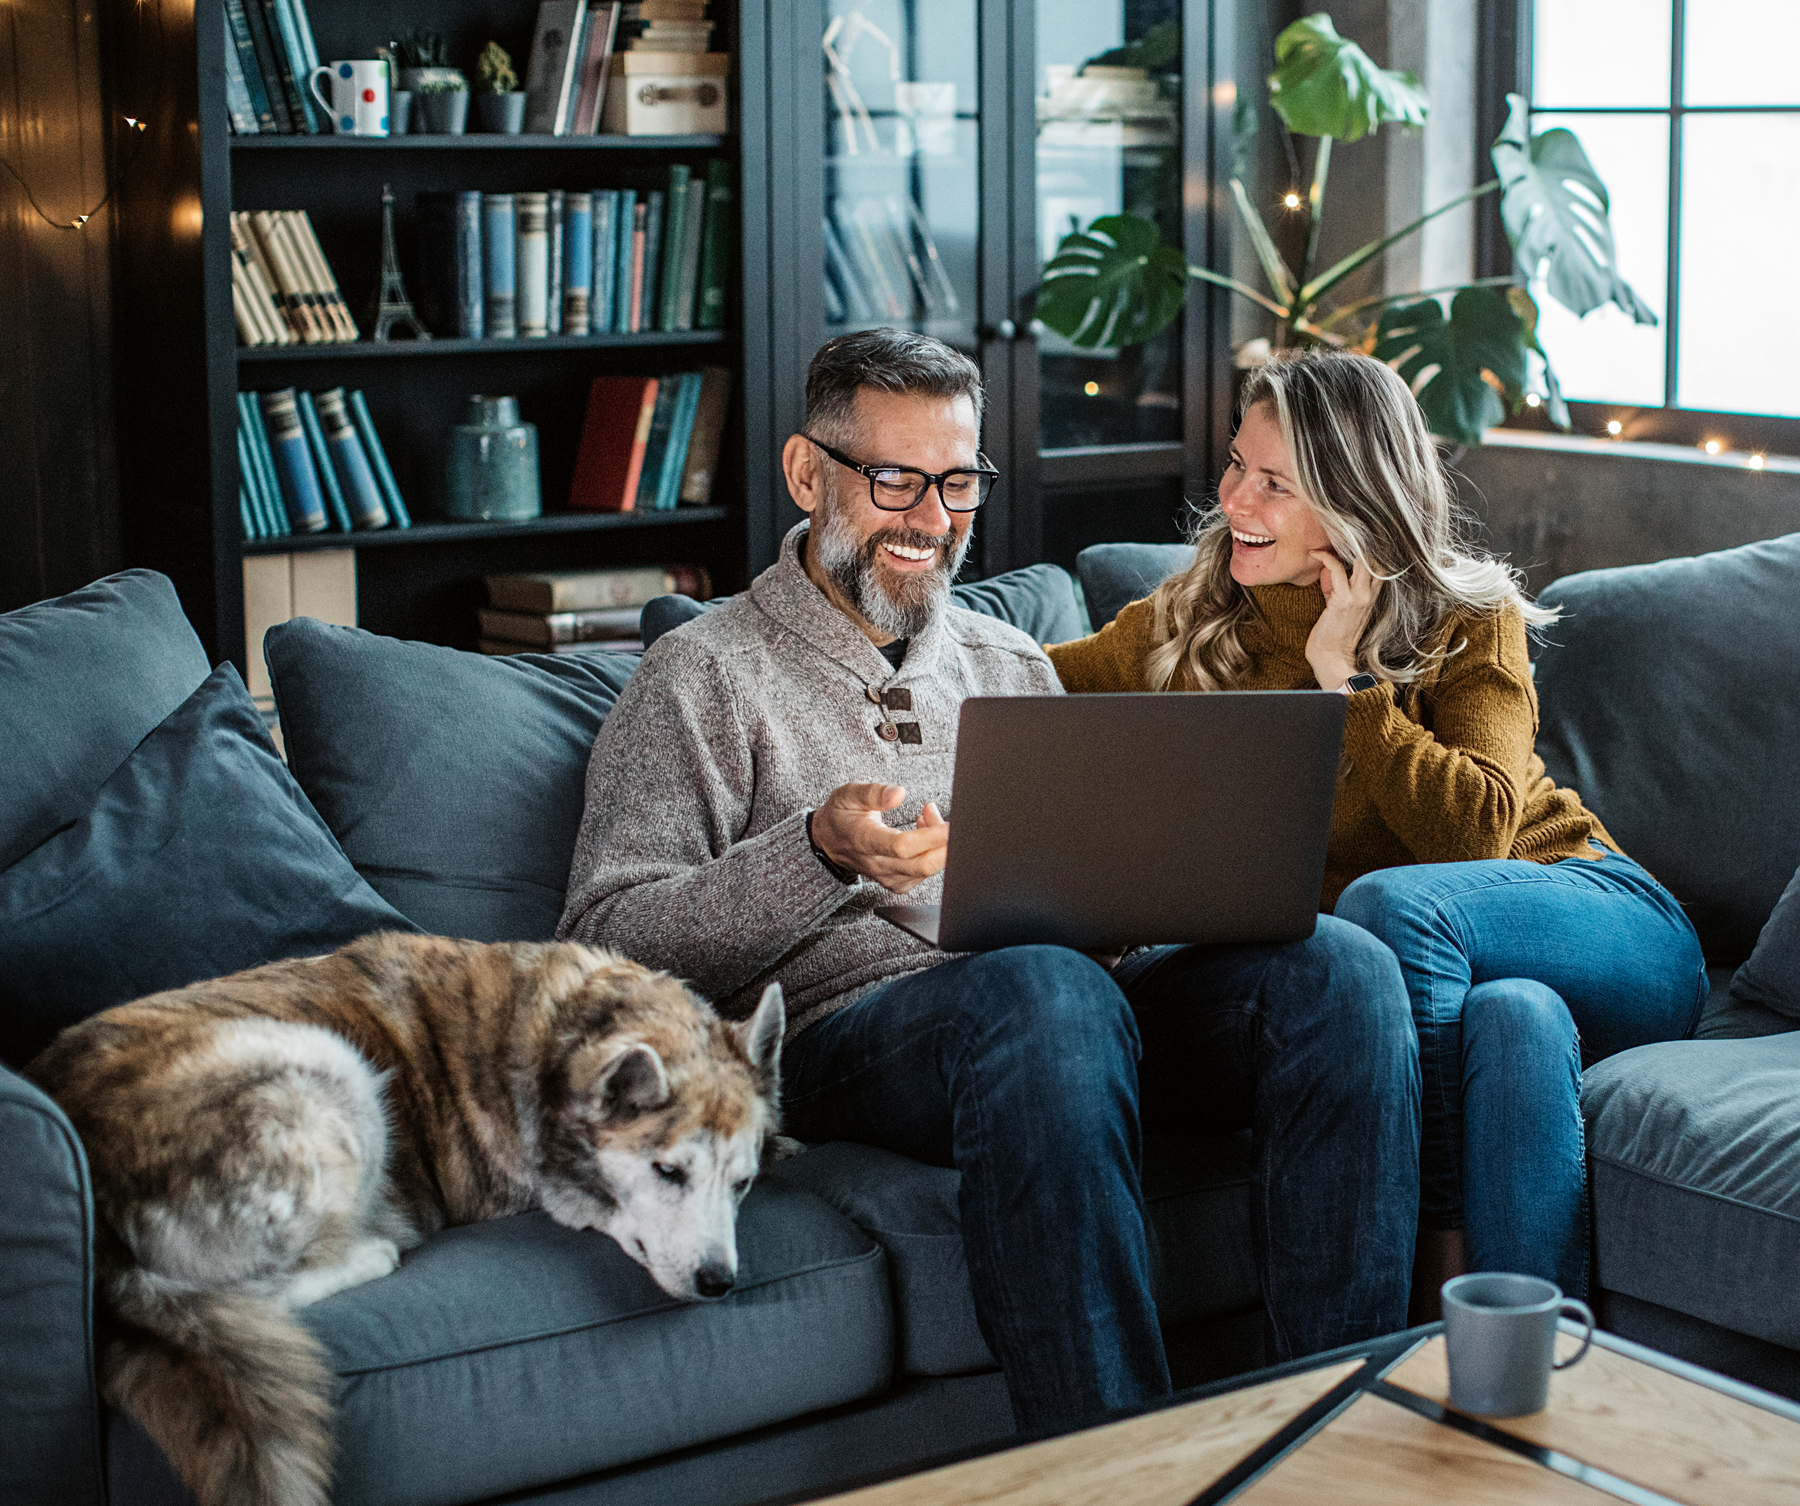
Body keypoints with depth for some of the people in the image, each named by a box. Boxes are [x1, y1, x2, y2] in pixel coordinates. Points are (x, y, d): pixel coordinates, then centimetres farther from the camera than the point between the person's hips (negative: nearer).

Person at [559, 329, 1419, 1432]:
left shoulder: (1015, 668, 27)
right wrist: (821, 855, -17)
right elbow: (604, 947, -3)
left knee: (1340, 965, -23)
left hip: (1090, 984, 6)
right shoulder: (709, 676, 9)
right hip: (852, 1022, -5)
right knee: (1046, 990, -39)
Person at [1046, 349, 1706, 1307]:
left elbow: (1477, 831, -17)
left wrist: (1346, 678, -15)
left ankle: (1450, 1238, -24)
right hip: (1440, 974, 2)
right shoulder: (1188, 627, 7)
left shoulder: (1469, 622, -2)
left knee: (1387, 903, -33)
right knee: (1513, 1018, -36)